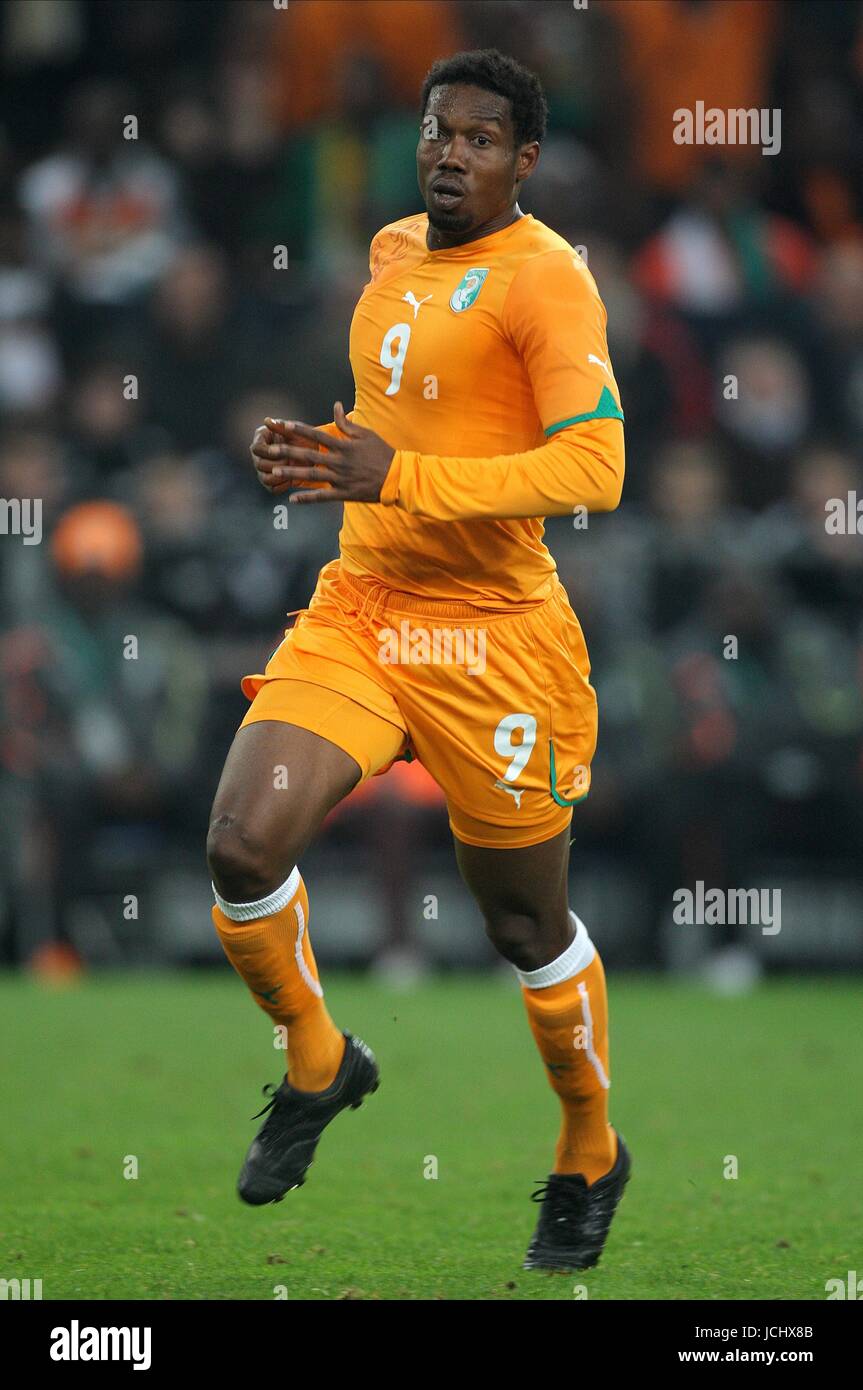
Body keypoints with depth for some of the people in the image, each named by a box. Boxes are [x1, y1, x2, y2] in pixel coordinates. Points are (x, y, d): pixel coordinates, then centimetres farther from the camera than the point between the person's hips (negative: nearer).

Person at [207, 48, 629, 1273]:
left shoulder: (542, 274, -13)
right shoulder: (392, 252, 12)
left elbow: (592, 468, -23)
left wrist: (396, 477, -28)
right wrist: (311, 454, 7)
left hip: (489, 637, -6)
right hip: (355, 612, 6)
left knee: (526, 924, 7)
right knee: (243, 850, -15)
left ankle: (592, 1158, 31)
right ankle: (318, 1062, 12)